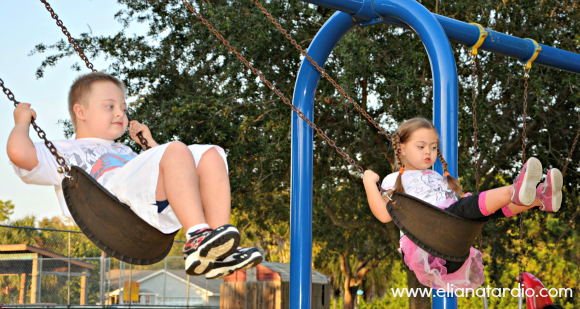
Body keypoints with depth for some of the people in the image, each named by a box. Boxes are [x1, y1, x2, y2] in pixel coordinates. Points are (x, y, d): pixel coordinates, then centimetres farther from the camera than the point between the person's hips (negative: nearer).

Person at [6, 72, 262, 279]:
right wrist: (22, 121, 23)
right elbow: (19, 153, 6)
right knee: (177, 150, -28)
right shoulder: (61, 152, 27)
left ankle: (218, 243, -29)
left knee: (210, 155, -12)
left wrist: (150, 143, 42)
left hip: (159, 210, 7)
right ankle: (197, 238, -43)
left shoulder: (126, 153, 46)